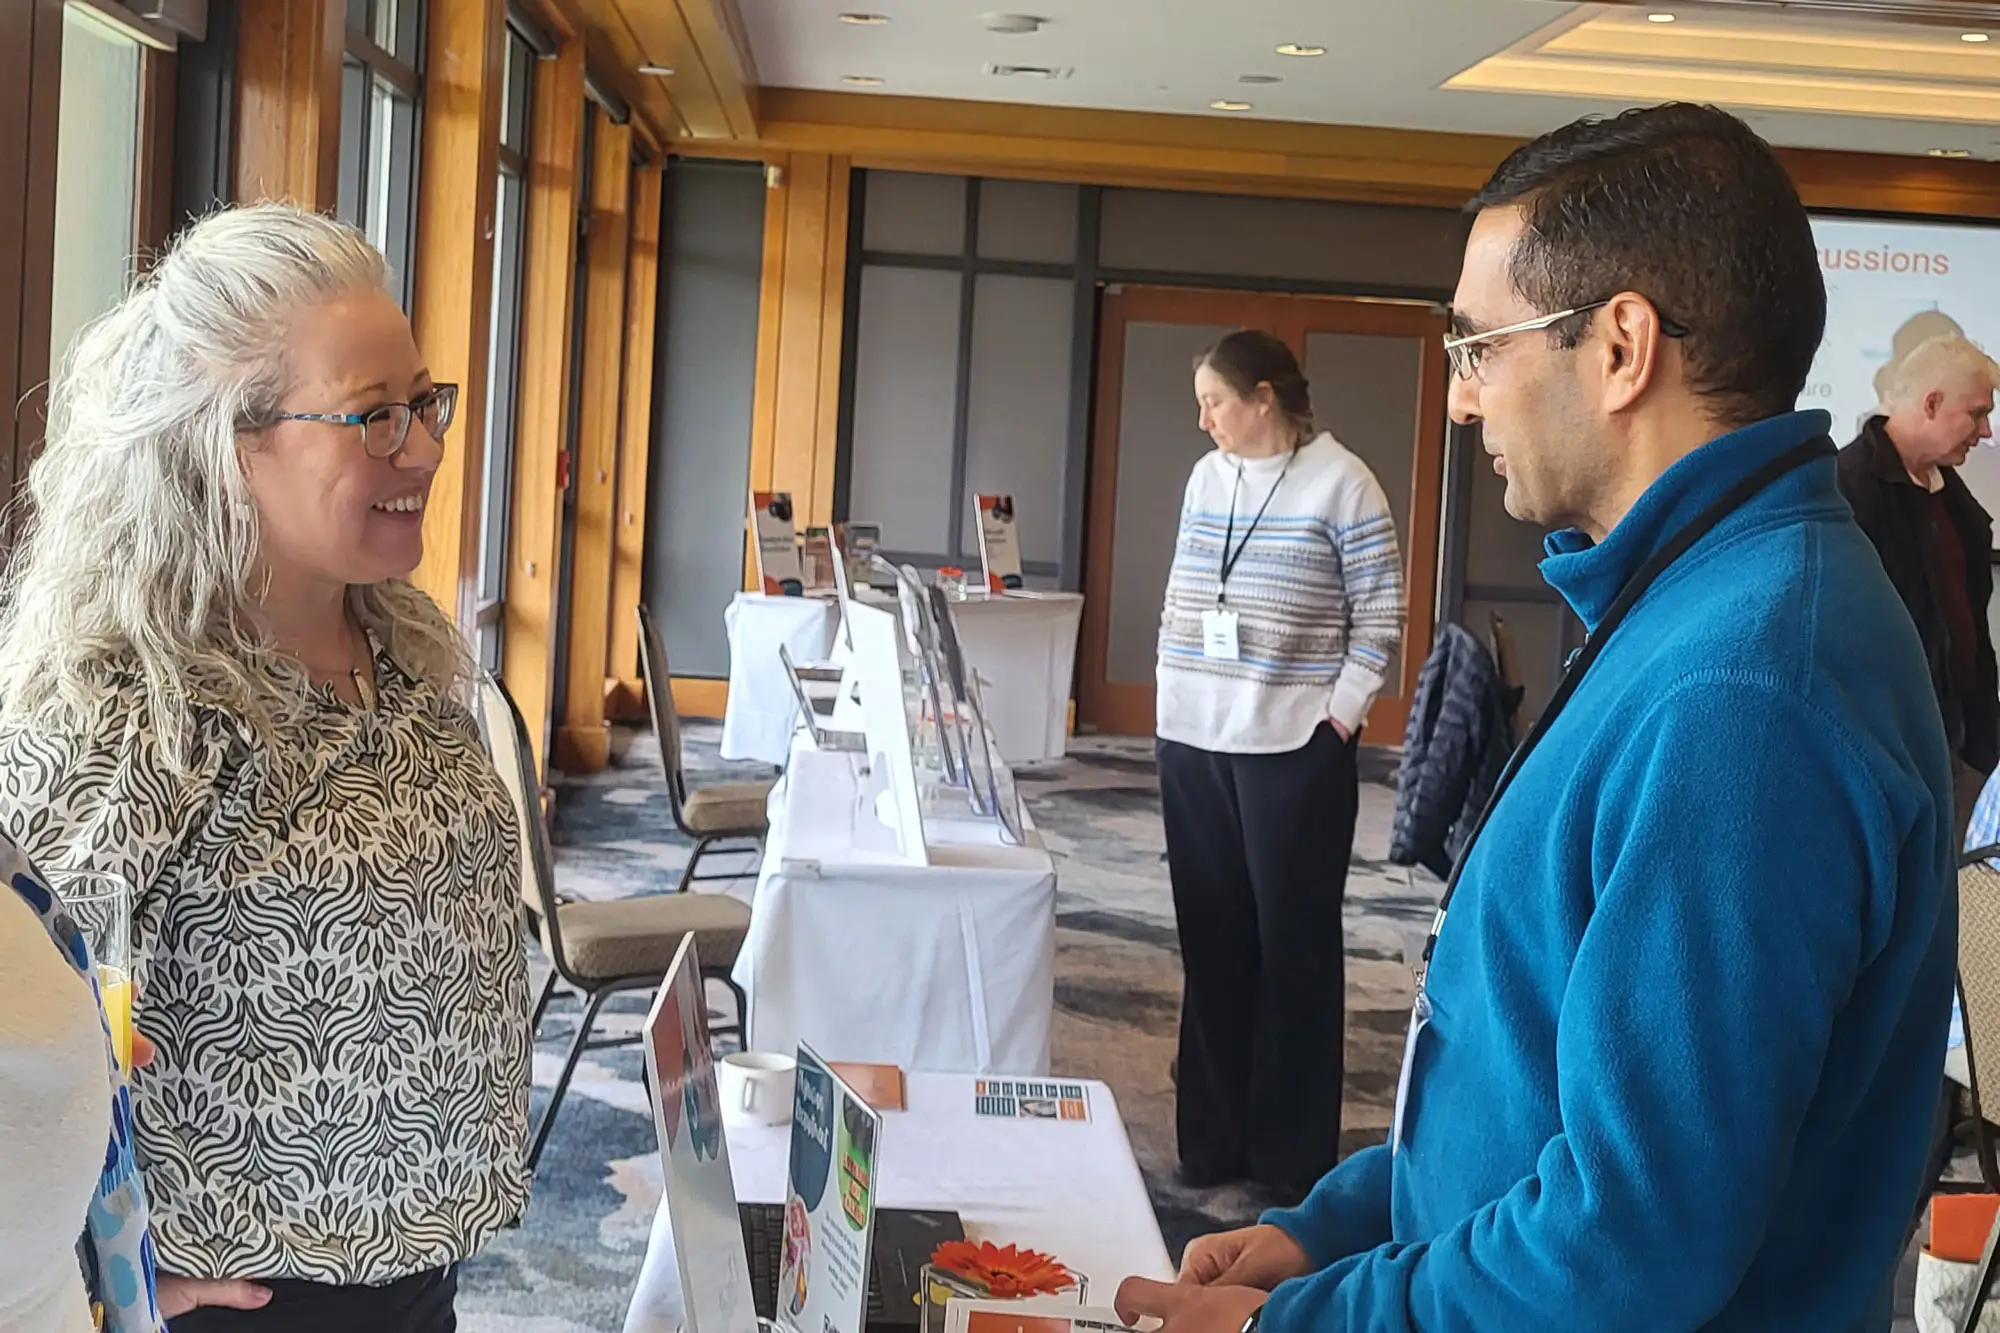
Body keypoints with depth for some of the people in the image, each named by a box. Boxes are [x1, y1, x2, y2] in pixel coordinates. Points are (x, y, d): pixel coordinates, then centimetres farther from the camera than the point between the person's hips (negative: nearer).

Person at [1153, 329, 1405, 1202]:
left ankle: (1294, 1153, 12)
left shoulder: (1340, 483, -7)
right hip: (1194, 741, 6)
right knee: (1211, 940, 10)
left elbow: (1381, 613, -6)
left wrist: (1340, 716, -10)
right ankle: (1213, 1134, 21)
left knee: (1292, 946, 3)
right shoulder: (1206, 476, 10)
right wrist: (1174, 693, 11)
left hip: (1293, 747, -6)